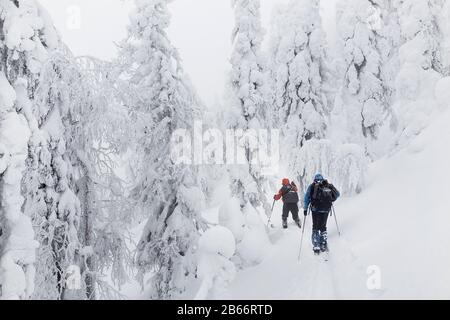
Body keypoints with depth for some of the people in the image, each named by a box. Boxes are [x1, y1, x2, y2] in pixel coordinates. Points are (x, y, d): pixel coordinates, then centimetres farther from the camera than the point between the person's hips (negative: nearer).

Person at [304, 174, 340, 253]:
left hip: (315, 210, -1)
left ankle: (316, 247, 2)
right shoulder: (329, 186, 6)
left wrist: (305, 209, 7)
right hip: (326, 210, 2)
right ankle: (324, 245, 14)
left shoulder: (312, 187, 3)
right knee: (323, 227, 17)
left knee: (315, 227, 8)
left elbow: (307, 198, 2)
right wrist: (330, 200, 28)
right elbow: (337, 194, 15)